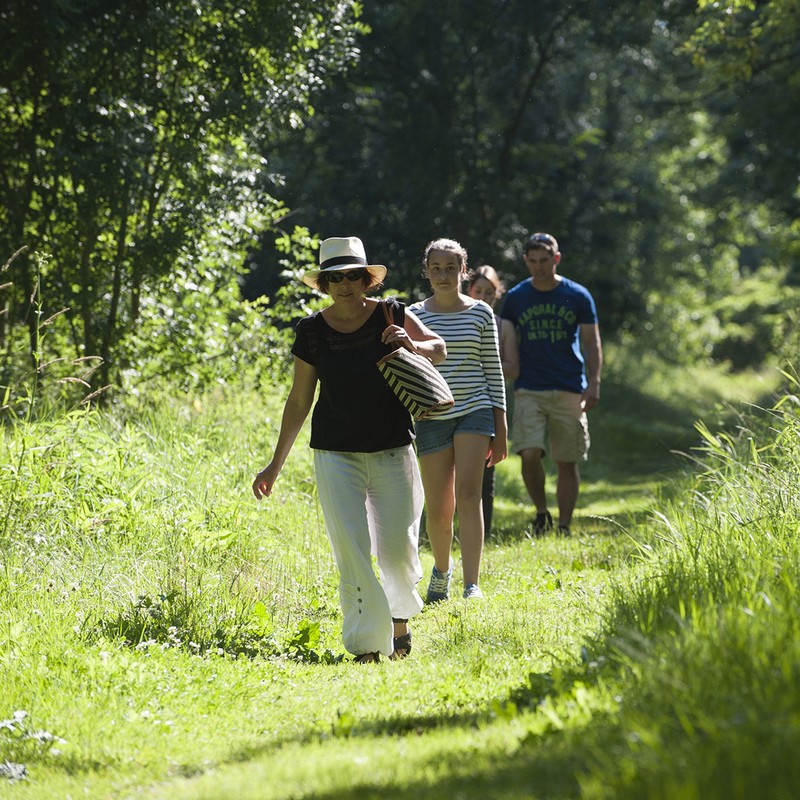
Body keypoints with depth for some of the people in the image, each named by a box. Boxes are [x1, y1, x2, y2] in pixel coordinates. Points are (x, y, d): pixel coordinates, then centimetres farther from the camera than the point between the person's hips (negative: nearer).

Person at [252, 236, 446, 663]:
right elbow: (299, 401, 6)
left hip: (393, 451, 0)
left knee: (398, 547, 3)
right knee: (351, 550, -8)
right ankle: (366, 644, -4)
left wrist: (413, 344, -29)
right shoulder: (312, 331, 0)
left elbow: (439, 350, -6)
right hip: (336, 454, 0)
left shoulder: (391, 315, -1)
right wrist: (275, 465, 7)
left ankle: (400, 614, 33)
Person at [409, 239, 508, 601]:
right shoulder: (414, 316, 3)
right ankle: (441, 568, 34)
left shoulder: (481, 313, 4)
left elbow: (493, 370, 6)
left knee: (467, 493, -17)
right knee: (437, 508, 4)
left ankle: (472, 585, -20)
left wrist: (501, 427, 3)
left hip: (474, 411, -1)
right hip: (431, 417, 1)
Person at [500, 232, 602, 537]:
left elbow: (592, 343, 4)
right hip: (529, 390, 0)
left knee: (567, 463, 2)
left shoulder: (578, 296, 3)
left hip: (570, 391, 0)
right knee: (530, 455, -15)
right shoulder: (515, 298, 6)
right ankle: (541, 512, 8)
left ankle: (564, 526, 12)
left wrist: (593, 383, -8)